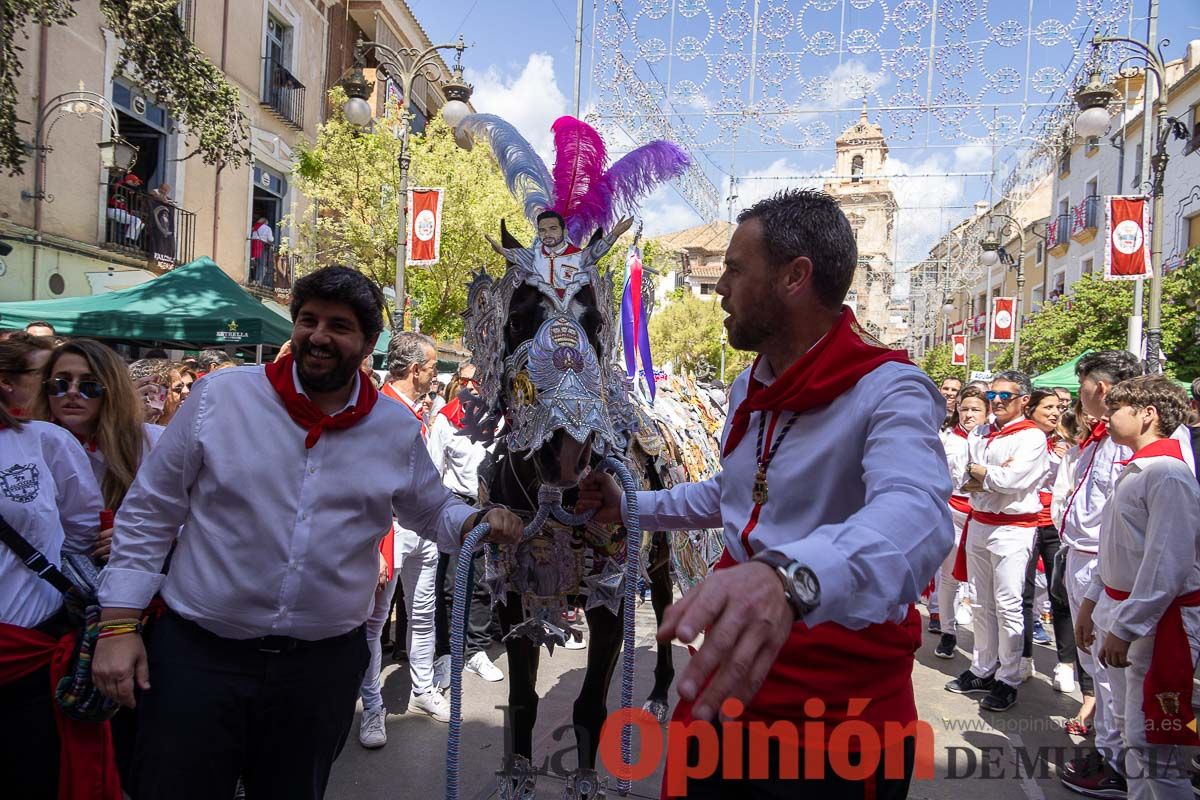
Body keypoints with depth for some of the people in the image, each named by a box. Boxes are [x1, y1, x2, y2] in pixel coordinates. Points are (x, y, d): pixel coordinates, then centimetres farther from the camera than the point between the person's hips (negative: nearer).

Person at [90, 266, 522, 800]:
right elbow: (149, 514, 0)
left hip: (324, 665, 2)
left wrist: (478, 523, -8)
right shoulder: (220, 396, -6)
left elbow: (433, 512, 14)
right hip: (197, 654, -2)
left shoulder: (398, 430, 0)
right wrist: (119, 624, -4)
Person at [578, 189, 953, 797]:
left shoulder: (888, 392, -20)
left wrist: (789, 576, -60)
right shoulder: (748, 387, 7)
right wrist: (632, 508, 18)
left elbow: (916, 517, -42)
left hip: (838, 707, -7)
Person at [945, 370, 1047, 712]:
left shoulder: (1032, 436, -8)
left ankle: (1008, 680, 5)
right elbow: (965, 482, 6)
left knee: (1007, 606, -4)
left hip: (1013, 528, -7)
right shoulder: (984, 437, 13)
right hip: (979, 523, 7)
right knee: (984, 603, 13)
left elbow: (1011, 480, -20)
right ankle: (982, 670, 23)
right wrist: (994, 476, -12)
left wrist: (978, 472, -4)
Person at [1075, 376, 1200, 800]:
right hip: (1122, 609, 10)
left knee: (1152, 742, -6)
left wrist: (1126, 627, -22)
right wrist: (1092, 601, 20)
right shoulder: (1135, 470, 13)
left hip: (1157, 619, -10)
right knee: (1130, 729, 18)